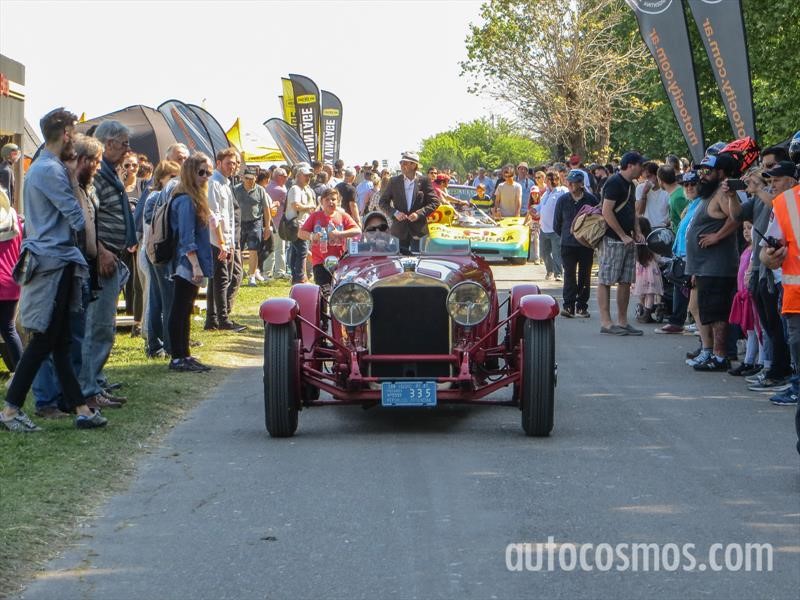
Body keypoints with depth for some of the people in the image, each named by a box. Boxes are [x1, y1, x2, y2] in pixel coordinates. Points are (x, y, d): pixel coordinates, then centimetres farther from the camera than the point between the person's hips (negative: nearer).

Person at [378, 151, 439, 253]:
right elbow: (383, 202, 7)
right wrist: (394, 213, -10)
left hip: (419, 230, -1)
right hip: (399, 229, 1)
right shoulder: (394, 181, 5)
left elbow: (434, 202, 0)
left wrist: (419, 213, -13)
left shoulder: (424, 181, 1)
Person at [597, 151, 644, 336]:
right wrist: (623, 236, -17)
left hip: (627, 240, 9)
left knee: (625, 281, 9)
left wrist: (637, 232, 10)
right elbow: (607, 212, -18)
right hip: (613, 239, -9)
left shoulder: (630, 185, 17)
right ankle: (606, 322, -5)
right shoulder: (614, 183, -12)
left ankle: (622, 321, 13)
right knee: (606, 280, -5)